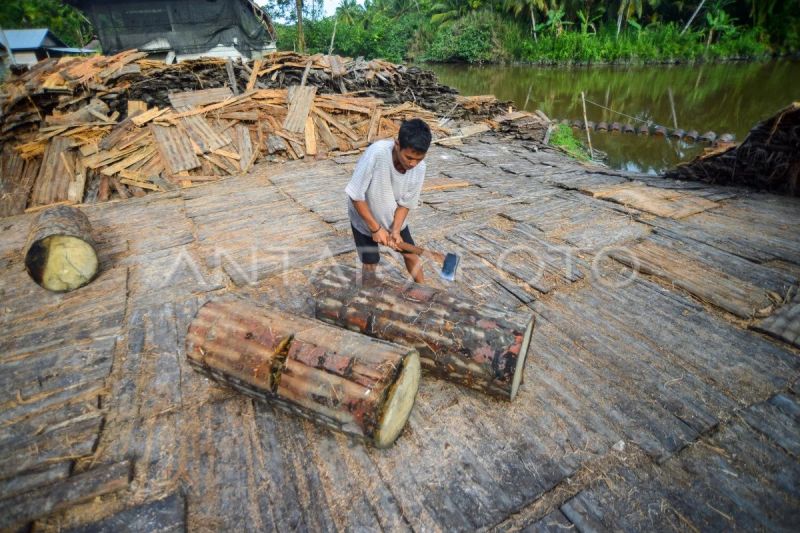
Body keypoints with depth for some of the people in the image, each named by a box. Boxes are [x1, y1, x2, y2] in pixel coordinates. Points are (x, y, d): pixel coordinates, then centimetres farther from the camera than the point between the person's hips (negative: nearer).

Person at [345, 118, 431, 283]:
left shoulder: (419, 167, -24)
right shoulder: (376, 153, -38)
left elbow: (405, 203, -11)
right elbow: (356, 196, -29)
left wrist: (395, 230, -25)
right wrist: (375, 228, -25)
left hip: (394, 217, 4)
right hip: (364, 216, -3)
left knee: (411, 255, 11)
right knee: (370, 263, 3)